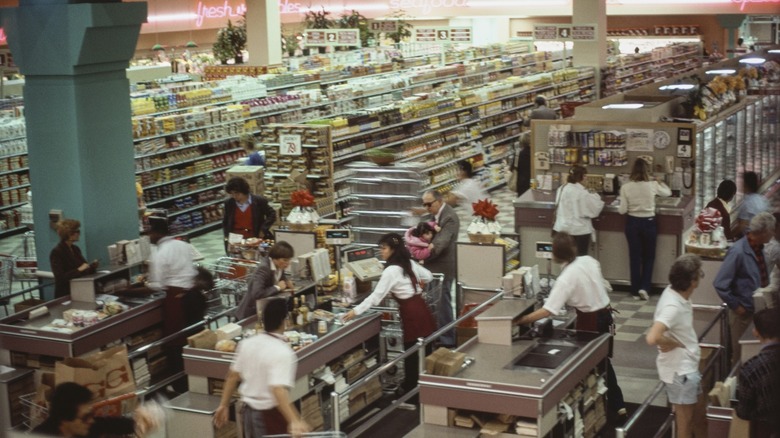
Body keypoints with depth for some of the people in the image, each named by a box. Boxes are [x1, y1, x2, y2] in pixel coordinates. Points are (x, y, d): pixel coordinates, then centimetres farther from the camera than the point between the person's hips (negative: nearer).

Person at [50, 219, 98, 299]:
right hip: (65, 295, -7)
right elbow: (60, 278, -20)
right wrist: (78, 270, -25)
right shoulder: (56, 253, -11)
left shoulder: (75, 249, 12)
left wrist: (92, 266, -3)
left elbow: (84, 270, 16)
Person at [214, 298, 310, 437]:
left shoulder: (247, 344, -1)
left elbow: (233, 376, 7)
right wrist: (294, 421, -42)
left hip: (248, 411, 7)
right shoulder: (283, 352, -22)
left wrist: (224, 405, 19)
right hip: (271, 415, -7)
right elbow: (278, 389, -33)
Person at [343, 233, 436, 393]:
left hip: (412, 313, -8)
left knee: (412, 355, 2)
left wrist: (356, 311, -16)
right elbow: (428, 276, 23)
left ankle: (411, 390, 12)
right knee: (424, 353, 14)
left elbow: (376, 296, -17)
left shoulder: (391, 271, -14)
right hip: (421, 308, 8)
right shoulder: (409, 262, 10)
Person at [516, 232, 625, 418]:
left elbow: (548, 310, -29)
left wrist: (522, 320, -25)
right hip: (606, 315, 7)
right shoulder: (589, 260, -6)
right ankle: (617, 405, 30)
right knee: (602, 361, 23)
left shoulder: (566, 278, -24)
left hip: (590, 322, -7)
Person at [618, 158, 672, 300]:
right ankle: (644, 287, 3)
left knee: (635, 257, 11)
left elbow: (622, 210, -9)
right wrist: (659, 182, 27)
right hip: (649, 223, -1)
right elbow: (668, 192, 11)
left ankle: (635, 291, 16)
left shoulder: (626, 187, -10)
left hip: (632, 223, 1)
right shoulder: (652, 185, -10)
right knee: (649, 257, 16)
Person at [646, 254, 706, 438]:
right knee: (685, 423, 8)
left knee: (696, 416, 23)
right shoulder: (673, 307, -30)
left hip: (687, 366, 9)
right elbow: (652, 338, -42)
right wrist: (673, 343, -23)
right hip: (679, 370, -9)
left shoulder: (675, 292, -3)